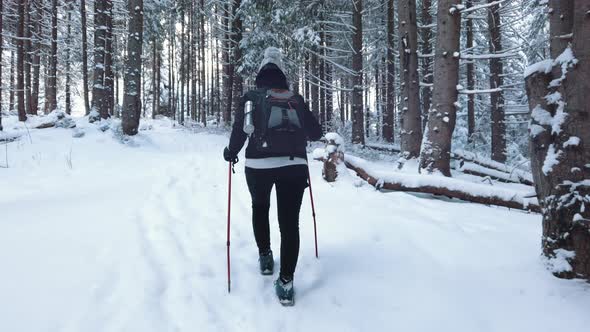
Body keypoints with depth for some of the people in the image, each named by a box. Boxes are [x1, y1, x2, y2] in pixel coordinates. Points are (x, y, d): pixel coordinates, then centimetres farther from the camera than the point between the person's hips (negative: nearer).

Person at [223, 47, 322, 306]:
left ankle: (265, 257, 32)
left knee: (260, 207, 28)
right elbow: (316, 133, 16)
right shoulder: (296, 100, 13)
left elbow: (240, 129, -4)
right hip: (294, 164, 1)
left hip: (259, 165, 0)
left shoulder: (251, 97, 6)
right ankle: (286, 282, -1)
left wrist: (231, 152, 14)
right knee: (290, 221, 4)